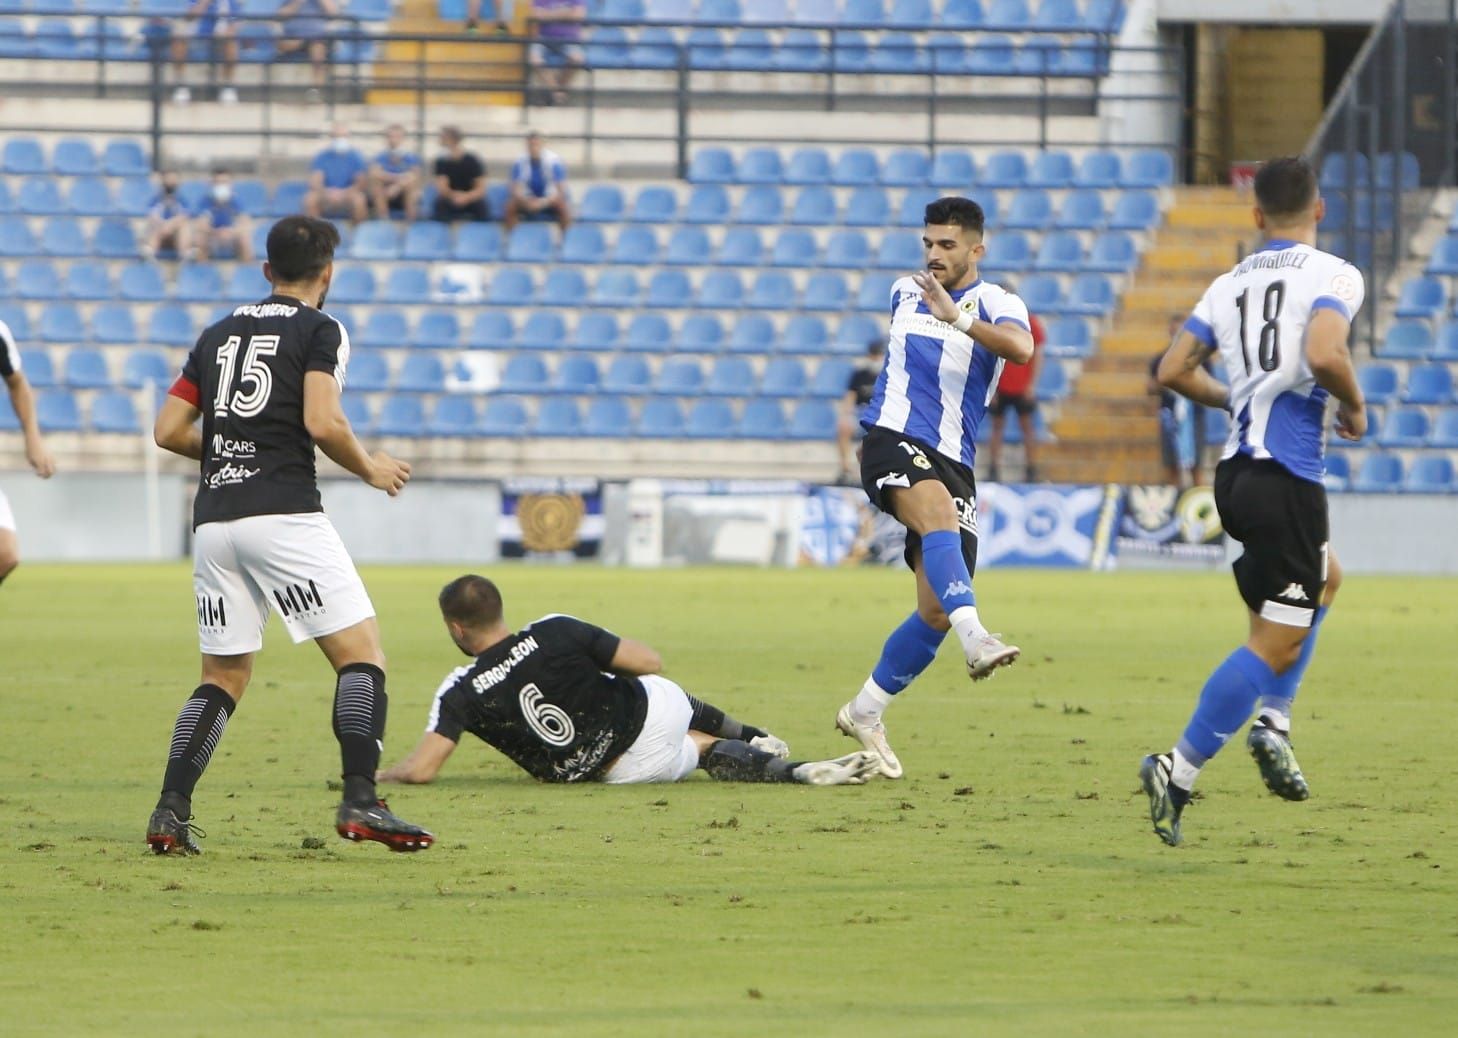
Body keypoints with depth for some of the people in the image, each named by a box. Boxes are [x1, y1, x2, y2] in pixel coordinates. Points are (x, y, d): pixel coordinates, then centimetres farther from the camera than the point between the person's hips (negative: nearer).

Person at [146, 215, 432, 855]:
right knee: (362, 653, -3)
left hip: (213, 520, 6)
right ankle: (360, 803, -18)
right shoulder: (320, 330, 2)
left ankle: (170, 812, 3)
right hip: (283, 512, -6)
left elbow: (169, 431, 17)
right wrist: (371, 469, 5)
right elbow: (322, 423, -12)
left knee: (224, 677, 15)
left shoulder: (219, 334, 19)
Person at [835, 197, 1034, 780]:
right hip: (893, 441, 0)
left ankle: (865, 713, 17)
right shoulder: (905, 292, 12)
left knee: (936, 612, -4)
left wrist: (958, 317, -40)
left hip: (953, 461, 0)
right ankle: (976, 638, -55)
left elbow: (1020, 347, -26)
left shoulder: (995, 304, -1)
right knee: (939, 513, -34)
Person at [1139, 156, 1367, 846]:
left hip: (1235, 471, 8)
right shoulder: (1333, 276, -6)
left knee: (1325, 579, 30)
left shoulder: (1229, 285, 12)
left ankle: (1273, 722, 16)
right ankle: (1179, 772, -13)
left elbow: (1173, 370, 7)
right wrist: (1354, 406, -5)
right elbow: (1323, 355, -24)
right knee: (1277, 642, -5)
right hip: (1286, 478, -8)